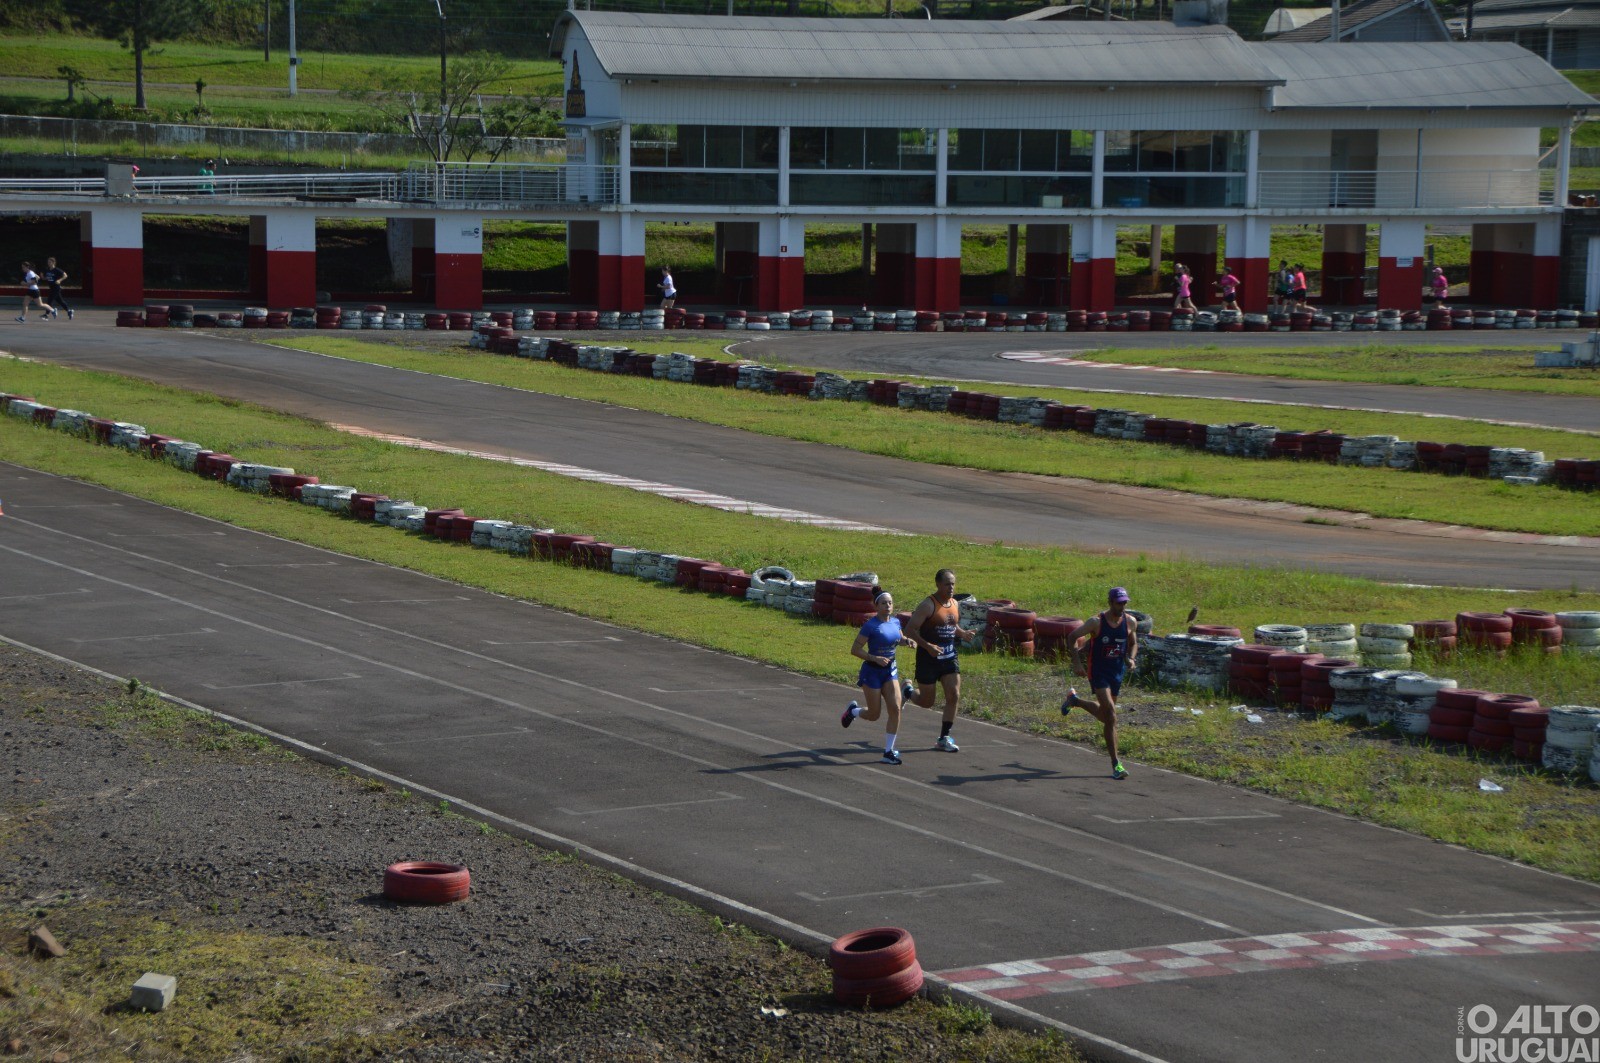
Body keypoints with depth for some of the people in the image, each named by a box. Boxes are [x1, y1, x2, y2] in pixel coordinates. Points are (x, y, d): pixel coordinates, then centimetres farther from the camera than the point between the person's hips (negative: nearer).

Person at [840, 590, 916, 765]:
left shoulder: (895, 622, 2)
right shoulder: (871, 626, -17)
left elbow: (900, 639, 23)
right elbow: (855, 650, -16)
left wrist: (907, 641, 0)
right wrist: (875, 658, -25)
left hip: (890, 671, 5)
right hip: (872, 671, -5)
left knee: (895, 709, -8)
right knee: (874, 714, 2)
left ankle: (889, 751, 0)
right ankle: (853, 710, 37)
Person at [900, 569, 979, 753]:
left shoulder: (954, 604, 7)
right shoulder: (928, 605, -16)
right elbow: (911, 628, -19)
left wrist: (963, 633, 2)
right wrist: (928, 646, -29)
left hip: (949, 657, 6)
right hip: (928, 659, -6)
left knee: (954, 697, -5)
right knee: (927, 702, 5)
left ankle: (944, 739, 4)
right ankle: (908, 692, 40)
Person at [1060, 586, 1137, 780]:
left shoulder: (1130, 622, -2)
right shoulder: (1096, 622, -14)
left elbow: (1133, 643, 15)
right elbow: (1073, 637, -5)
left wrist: (1131, 658, -6)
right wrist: (1077, 663, -12)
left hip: (1117, 673, 6)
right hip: (1098, 672, -6)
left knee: (1105, 716, 18)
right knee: (1111, 714, -16)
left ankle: (1074, 700, 47)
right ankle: (1116, 764, -13)